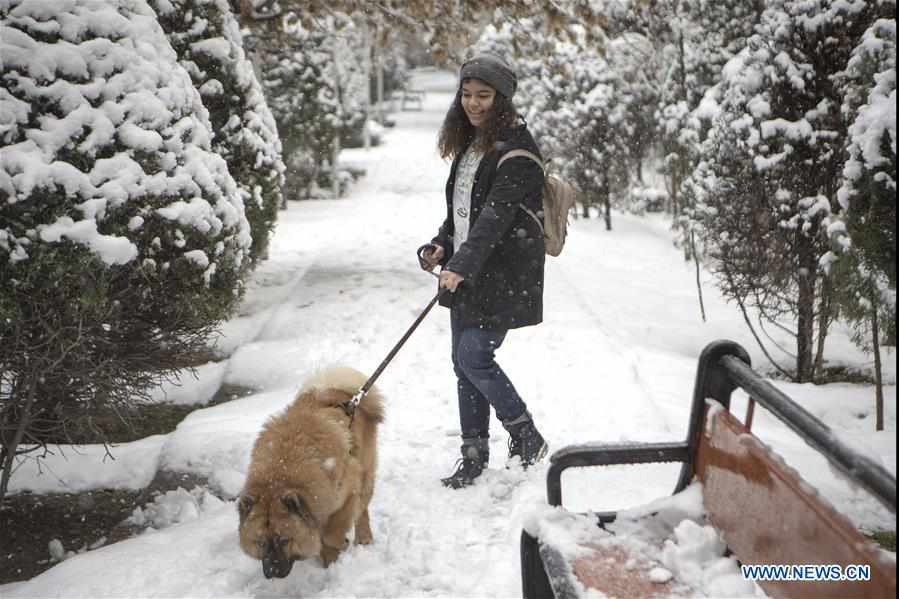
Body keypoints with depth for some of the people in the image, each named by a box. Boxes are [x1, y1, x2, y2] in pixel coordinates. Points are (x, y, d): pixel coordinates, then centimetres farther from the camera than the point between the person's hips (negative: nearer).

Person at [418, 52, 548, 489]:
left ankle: (527, 438, 9)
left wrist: (462, 265, -32)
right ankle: (473, 455, 20)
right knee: (463, 363, 9)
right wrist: (441, 246, 3)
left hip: (502, 276, -9)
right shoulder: (469, 144, 14)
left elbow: (496, 214, -24)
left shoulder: (516, 149, -14)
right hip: (466, 273, 9)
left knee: (475, 357, -11)